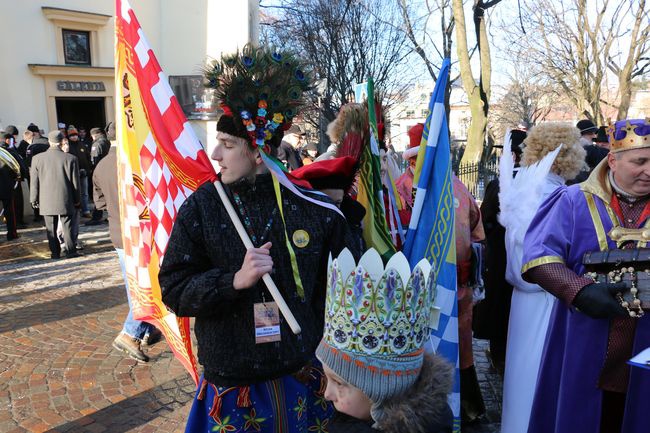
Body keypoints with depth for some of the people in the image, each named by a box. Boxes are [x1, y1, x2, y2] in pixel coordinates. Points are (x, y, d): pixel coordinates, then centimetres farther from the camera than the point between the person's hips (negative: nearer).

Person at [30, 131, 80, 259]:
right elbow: (75, 182, -1)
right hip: (65, 200, -1)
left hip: (46, 201, 1)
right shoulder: (71, 159, -7)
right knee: (67, 226, 6)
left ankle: (55, 252, 13)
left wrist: (34, 199, 12)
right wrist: (77, 200, 8)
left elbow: (34, 182, 3)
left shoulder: (37, 158, -2)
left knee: (51, 228, 9)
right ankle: (70, 251, 8)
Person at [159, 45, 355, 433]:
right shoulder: (202, 206, -9)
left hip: (301, 379, 1)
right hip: (230, 384, 0)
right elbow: (173, 289, -9)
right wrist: (234, 280, -25)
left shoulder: (311, 204, -10)